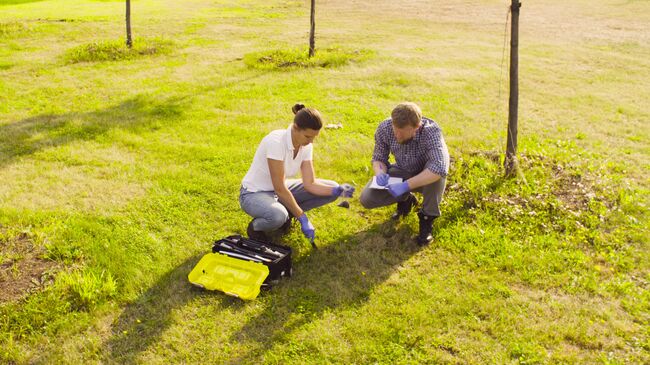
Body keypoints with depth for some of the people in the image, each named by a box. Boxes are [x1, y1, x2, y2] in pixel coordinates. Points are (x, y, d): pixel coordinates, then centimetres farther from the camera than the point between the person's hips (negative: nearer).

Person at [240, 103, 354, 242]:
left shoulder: (306, 146, -9)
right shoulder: (276, 141, -31)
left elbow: (309, 184, -8)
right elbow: (280, 188, -30)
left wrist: (337, 190, -25)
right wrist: (303, 218, -26)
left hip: (280, 190, 7)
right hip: (254, 194, -7)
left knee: (331, 188, -4)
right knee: (278, 216, -41)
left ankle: (286, 212, 8)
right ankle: (255, 226, -5)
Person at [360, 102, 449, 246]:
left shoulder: (431, 131, -34)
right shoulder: (384, 128, -23)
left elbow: (439, 168, -46)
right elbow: (378, 158, -7)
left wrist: (406, 185, -51)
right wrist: (380, 173, -31)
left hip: (426, 177, -3)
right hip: (401, 173, 3)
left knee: (437, 170, -38)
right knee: (367, 199, -17)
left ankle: (427, 217, -15)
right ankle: (405, 199, 13)